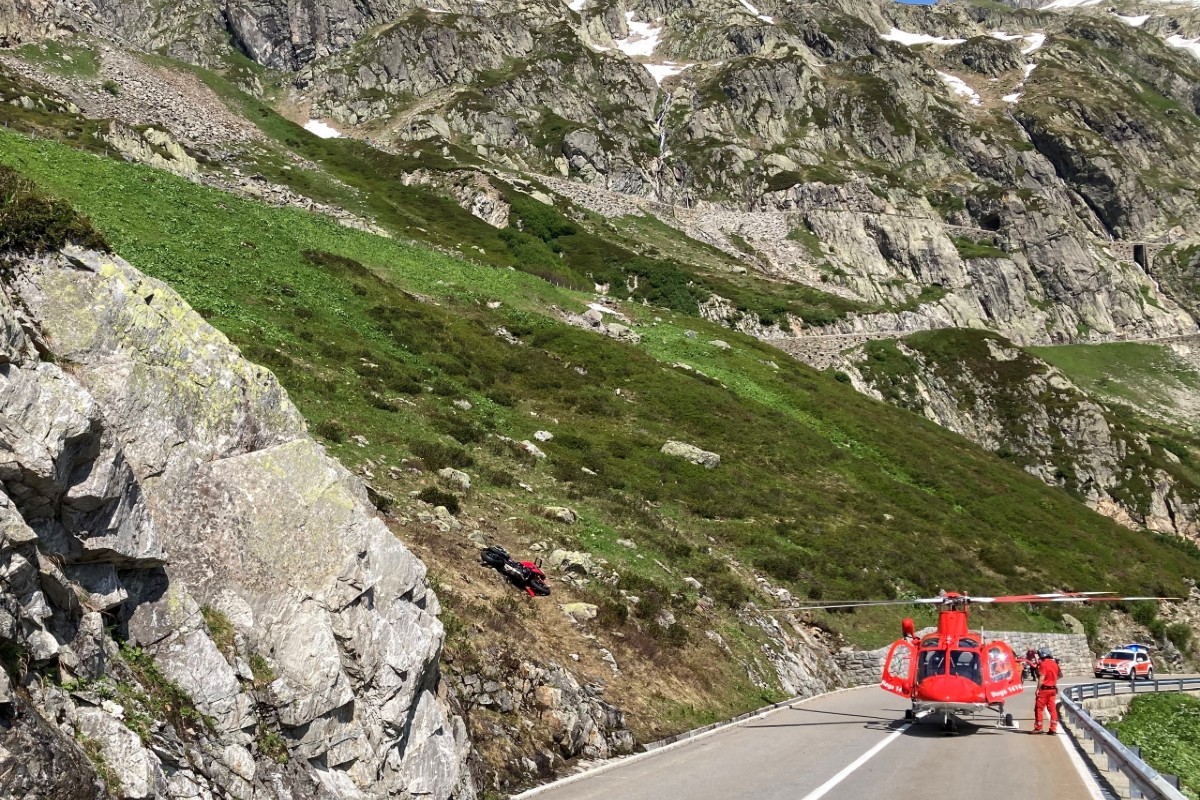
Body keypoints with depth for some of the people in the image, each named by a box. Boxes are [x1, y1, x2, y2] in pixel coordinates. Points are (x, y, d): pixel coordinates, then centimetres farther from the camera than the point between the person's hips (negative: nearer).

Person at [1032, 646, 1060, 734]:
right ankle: (1053, 728, 6)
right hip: (1053, 689, 7)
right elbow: (1060, 675, 21)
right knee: (1052, 709, 9)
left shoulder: (1043, 664, -15)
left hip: (1044, 689, -7)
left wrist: (1038, 689, -17)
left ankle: (1038, 728, 2)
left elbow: (1041, 677, -19)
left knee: (1039, 708, 2)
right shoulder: (1054, 663, 8)